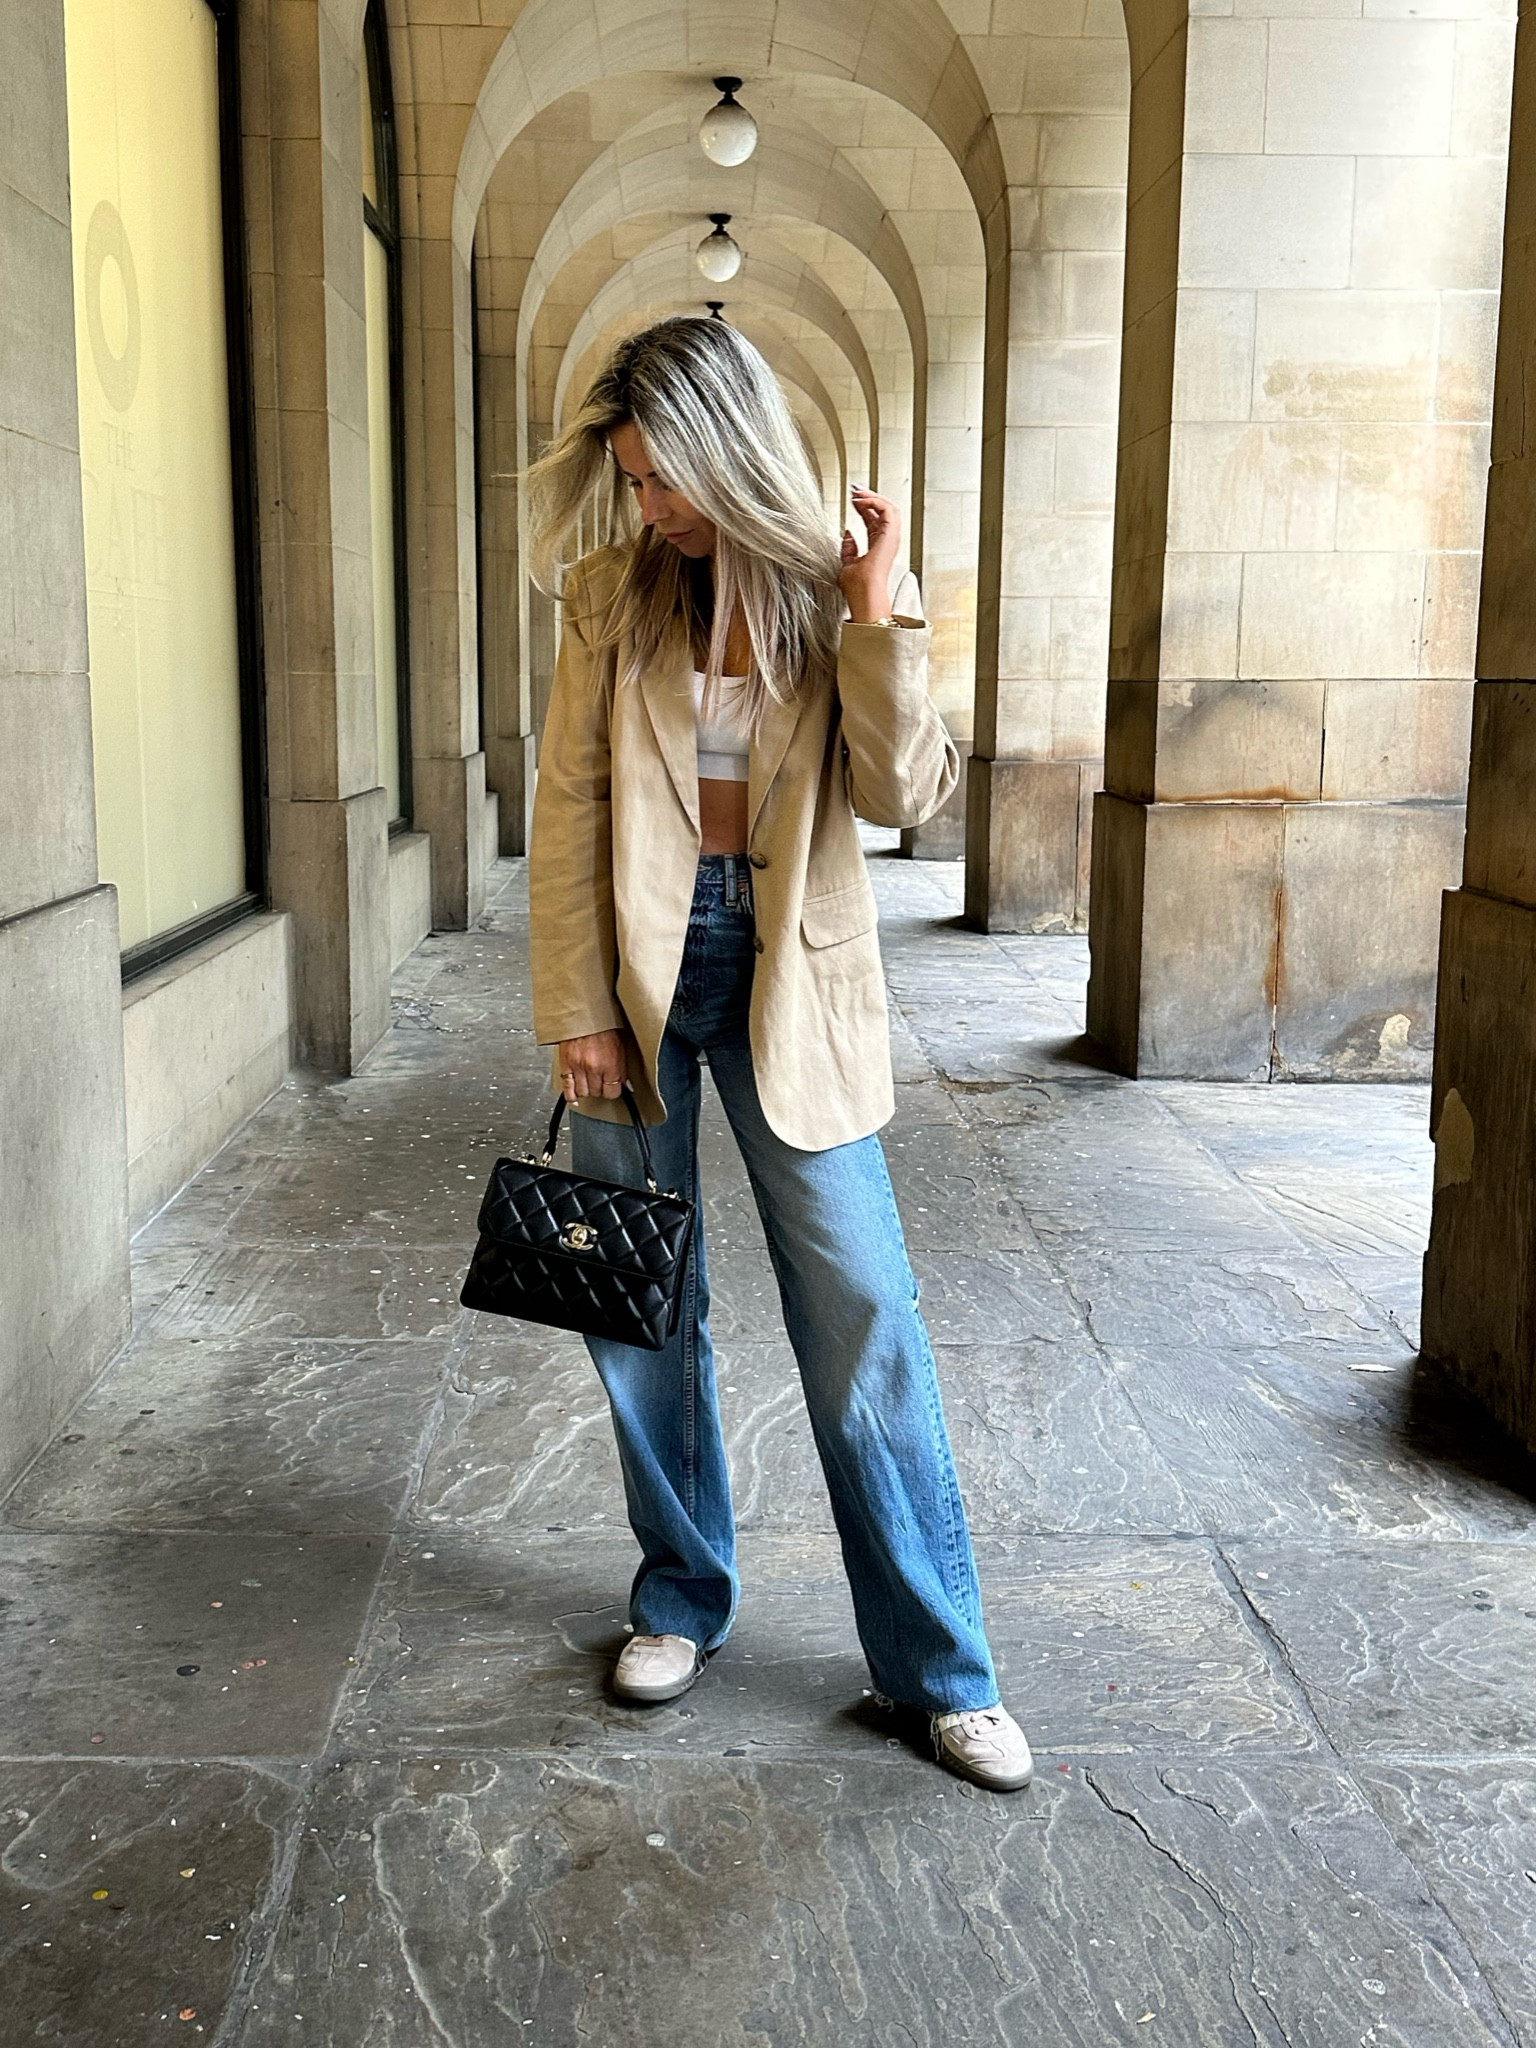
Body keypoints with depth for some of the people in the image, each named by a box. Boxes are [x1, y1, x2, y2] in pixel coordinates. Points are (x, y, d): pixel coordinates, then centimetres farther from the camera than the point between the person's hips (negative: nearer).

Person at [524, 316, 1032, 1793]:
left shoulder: (836, 589, 0)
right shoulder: (610, 594, 2)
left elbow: (903, 794, -9)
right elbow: (568, 809, 0)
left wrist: (876, 616, -16)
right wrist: (577, 1008, -5)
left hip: (787, 980, -1)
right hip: (638, 966, 2)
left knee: (861, 1313, -2)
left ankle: (939, 1666, 9)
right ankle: (683, 1596, 29)